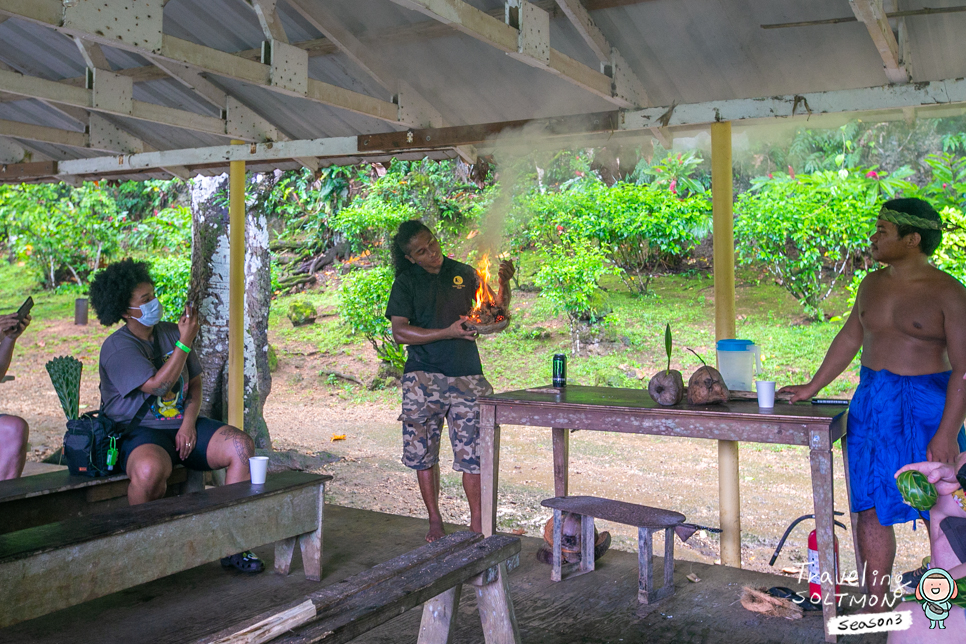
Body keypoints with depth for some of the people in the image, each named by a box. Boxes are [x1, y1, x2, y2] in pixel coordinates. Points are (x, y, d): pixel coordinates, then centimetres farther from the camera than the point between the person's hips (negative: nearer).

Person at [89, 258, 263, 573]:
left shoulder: (170, 332, 11)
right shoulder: (117, 347, -9)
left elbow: (194, 383, 14)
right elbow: (157, 385, -21)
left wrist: (189, 423, -3)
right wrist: (185, 343, -21)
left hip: (183, 426, 6)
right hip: (139, 432, -6)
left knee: (241, 445, -19)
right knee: (151, 469, -41)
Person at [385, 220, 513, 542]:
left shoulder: (463, 273, 9)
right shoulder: (406, 282, 2)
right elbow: (399, 332, -7)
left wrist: (503, 283, -3)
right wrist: (448, 332, -14)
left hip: (467, 376, 1)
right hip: (424, 378, -1)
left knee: (473, 452, 0)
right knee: (423, 450, 5)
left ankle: (477, 523, 10)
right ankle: (435, 521, 19)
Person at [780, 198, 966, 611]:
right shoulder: (873, 285, 8)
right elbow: (850, 337, 19)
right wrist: (813, 387, 21)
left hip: (927, 406, -6)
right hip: (871, 404, 6)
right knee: (870, 509, 7)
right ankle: (877, 610, 18)